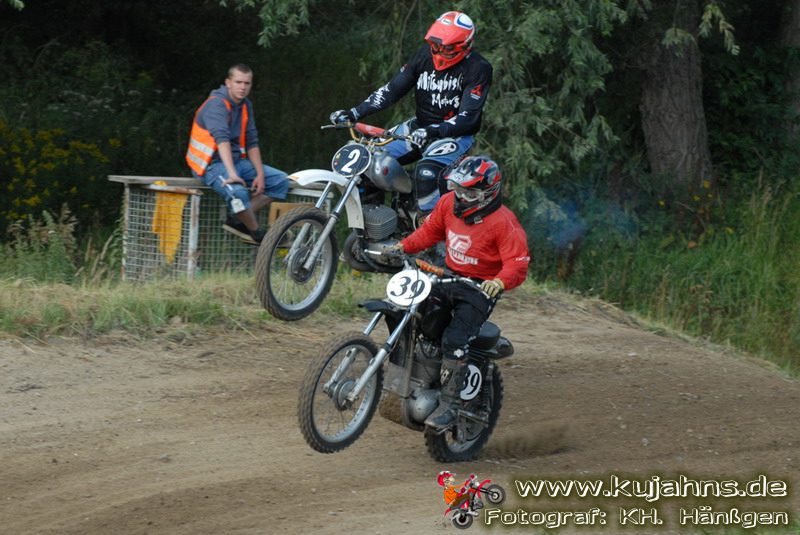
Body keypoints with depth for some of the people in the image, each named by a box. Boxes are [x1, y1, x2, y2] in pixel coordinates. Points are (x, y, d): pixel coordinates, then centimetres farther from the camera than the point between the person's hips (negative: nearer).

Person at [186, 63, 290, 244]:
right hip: (213, 164, -9)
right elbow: (222, 139, -31)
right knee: (237, 192, -37)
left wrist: (260, 174, -1)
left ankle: (238, 221, -7)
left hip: (237, 161, 9)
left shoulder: (245, 105, 10)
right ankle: (258, 235, -13)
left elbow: (252, 142, 11)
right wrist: (232, 174, -42)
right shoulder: (217, 104, -17)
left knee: (281, 181, -3)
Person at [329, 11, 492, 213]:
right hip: (420, 126, 7)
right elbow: (393, 88, 0)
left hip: (456, 134, -7)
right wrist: (354, 113, -10)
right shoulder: (425, 55, -2)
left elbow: (468, 118, -22)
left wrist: (433, 131, -37)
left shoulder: (478, 68, -17)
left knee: (427, 173, -35)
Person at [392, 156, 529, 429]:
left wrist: (500, 281, -43)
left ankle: (449, 404, -20)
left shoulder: (503, 222, -19)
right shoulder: (449, 203, 1)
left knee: (455, 339, -27)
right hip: (449, 278, 7)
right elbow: (430, 230, 17)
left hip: (480, 288, -7)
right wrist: (403, 246, 2)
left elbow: (518, 264, -22)